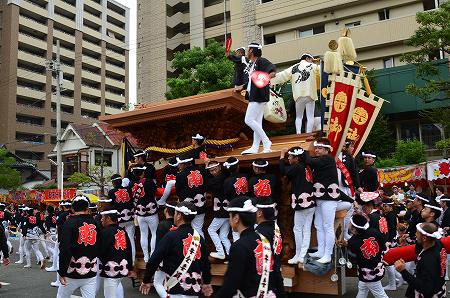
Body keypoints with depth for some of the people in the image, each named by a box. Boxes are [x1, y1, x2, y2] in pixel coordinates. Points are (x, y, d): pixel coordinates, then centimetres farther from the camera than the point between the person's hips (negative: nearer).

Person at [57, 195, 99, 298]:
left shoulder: (70, 222, -10)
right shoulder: (95, 223, 2)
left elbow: (65, 249, -18)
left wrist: (62, 272, -12)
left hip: (73, 272, -3)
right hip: (91, 273, 3)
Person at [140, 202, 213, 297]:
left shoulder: (171, 237, -13)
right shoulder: (199, 238, 1)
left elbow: (154, 260, -11)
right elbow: (205, 263, 10)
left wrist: (146, 280, 1)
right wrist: (207, 283, 24)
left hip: (176, 289, -5)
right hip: (195, 288, 5)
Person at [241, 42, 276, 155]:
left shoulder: (261, 61, -10)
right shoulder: (252, 64, 18)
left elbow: (272, 67, -28)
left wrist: (270, 75, -46)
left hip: (259, 96, -10)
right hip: (254, 96, 10)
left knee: (248, 120, -13)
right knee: (257, 122, 9)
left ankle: (266, 142, -8)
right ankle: (255, 148, 13)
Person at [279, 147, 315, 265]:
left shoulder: (297, 167, -11)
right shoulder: (307, 167, 12)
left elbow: (283, 171, -13)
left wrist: (282, 156, 0)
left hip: (301, 202, -8)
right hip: (310, 202, 8)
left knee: (298, 229, 2)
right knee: (307, 230, 6)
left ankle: (298, 256, 7)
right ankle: (302, 256, 10)